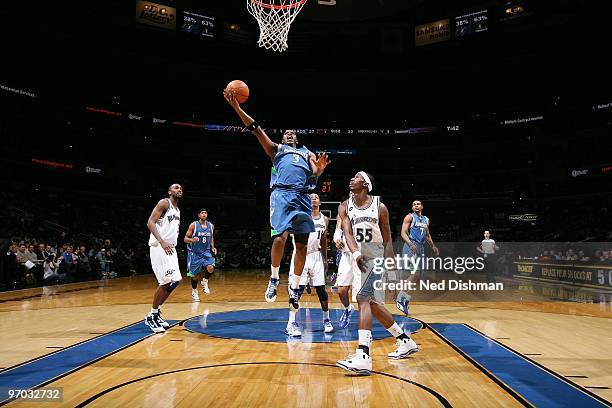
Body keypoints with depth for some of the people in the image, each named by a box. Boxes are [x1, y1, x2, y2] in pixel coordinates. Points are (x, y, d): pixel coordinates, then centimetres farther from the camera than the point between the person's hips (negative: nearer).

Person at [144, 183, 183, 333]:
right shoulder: (164, 203, -7)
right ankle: (151, 316, 3)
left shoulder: (177, 210, 20)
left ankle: (156, 312, 19)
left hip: (170, 248, 9)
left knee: (174, 281, 6)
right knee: (166, 282, -12)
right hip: (159, 247, -9)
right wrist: (162, 242, -28)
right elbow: (150, 223, -17)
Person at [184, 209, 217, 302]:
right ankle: (194, 292, 31)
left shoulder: (211, 226, 1)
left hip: (206, 252, 2)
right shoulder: (193, 225, -11)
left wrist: (213, 248, 4)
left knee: (210, 268, -23)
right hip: (195, 252, -2)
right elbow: (185, 239, -10)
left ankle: (205, 282, 7)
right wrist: (192, 240, -31)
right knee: (195, 275, 5)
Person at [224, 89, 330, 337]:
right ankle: (274, 279, 3)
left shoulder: (307, 153, 28)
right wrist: (236, 107, 4)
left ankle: (294, 288, 10)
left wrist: (321, 168, -13)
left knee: (302, 246, -1)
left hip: (302, 197, 3)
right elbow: (256, 129, 13)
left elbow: (316, 172, 12)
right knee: (280, 238, -19)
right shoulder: (276, 149, 22)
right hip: (282, 194, -3)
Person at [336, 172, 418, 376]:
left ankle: (363, 357, -25)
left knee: (363, 298, -22)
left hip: (376, 258, -6)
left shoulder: (379, 206, -6)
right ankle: (406, 342, 32)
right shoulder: (346, 207, 2)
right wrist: (356, 253, -31)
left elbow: (387, 239, -2)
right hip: (360, 259, 6)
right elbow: (347, 233, -12)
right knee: (373, 304, 13)